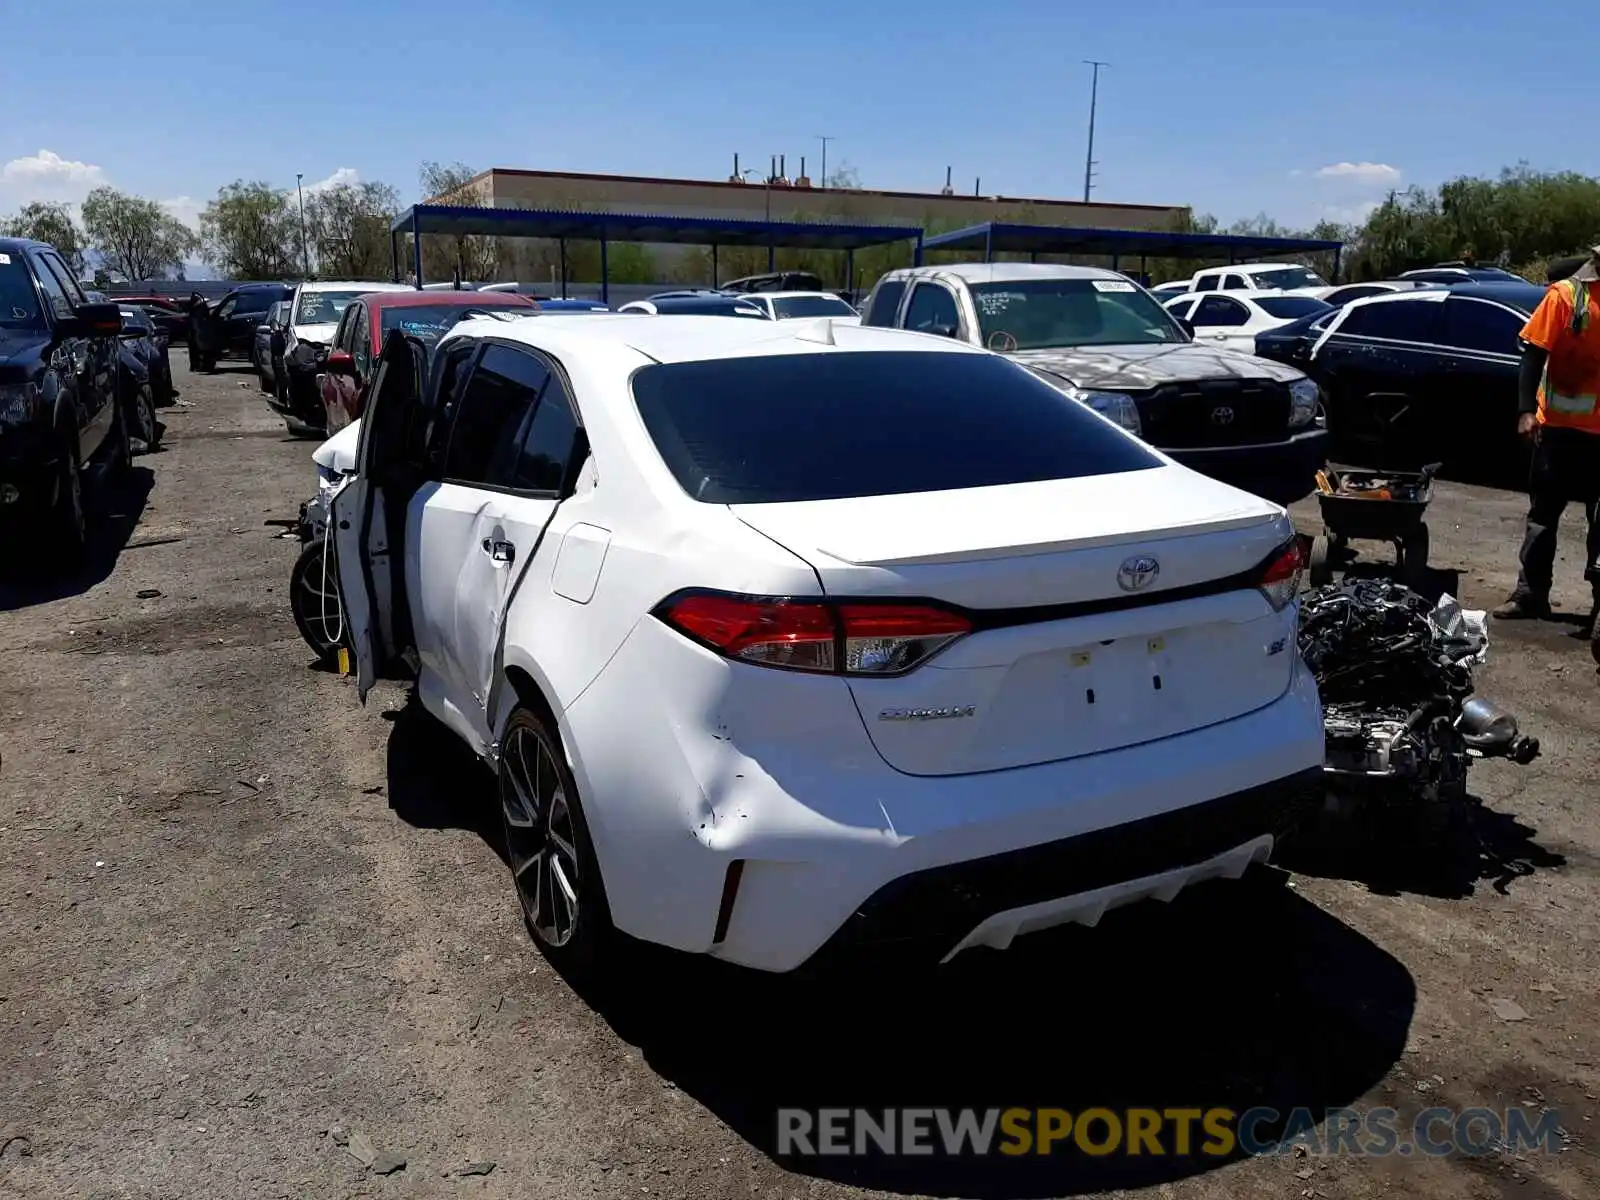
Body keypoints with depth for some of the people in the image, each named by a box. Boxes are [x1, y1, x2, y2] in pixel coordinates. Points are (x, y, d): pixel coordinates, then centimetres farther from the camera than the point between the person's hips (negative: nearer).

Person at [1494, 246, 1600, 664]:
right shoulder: (1566, 294, -6)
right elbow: (1534, 353, -8)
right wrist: (1526, 411, -17)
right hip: (1560, 426, -2)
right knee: (1543, 514, 7)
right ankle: (1530, 594, 15)